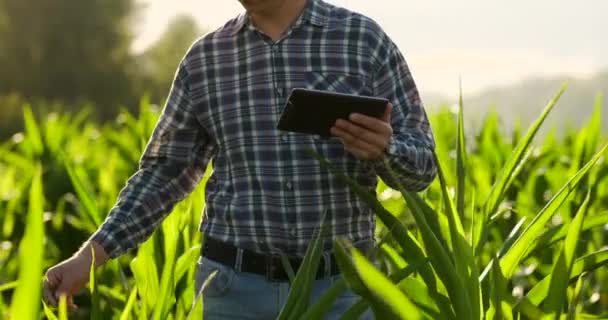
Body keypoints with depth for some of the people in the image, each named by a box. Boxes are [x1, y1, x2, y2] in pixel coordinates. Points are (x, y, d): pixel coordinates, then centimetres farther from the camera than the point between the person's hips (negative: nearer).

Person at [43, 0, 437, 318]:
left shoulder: (363, 38, 0)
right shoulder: (205, 58, 6)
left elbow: (420, 165, 0)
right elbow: (165, 172, 11)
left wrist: (382, 147, -23)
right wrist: (90, 256, 1)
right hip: (236, 288, 2)